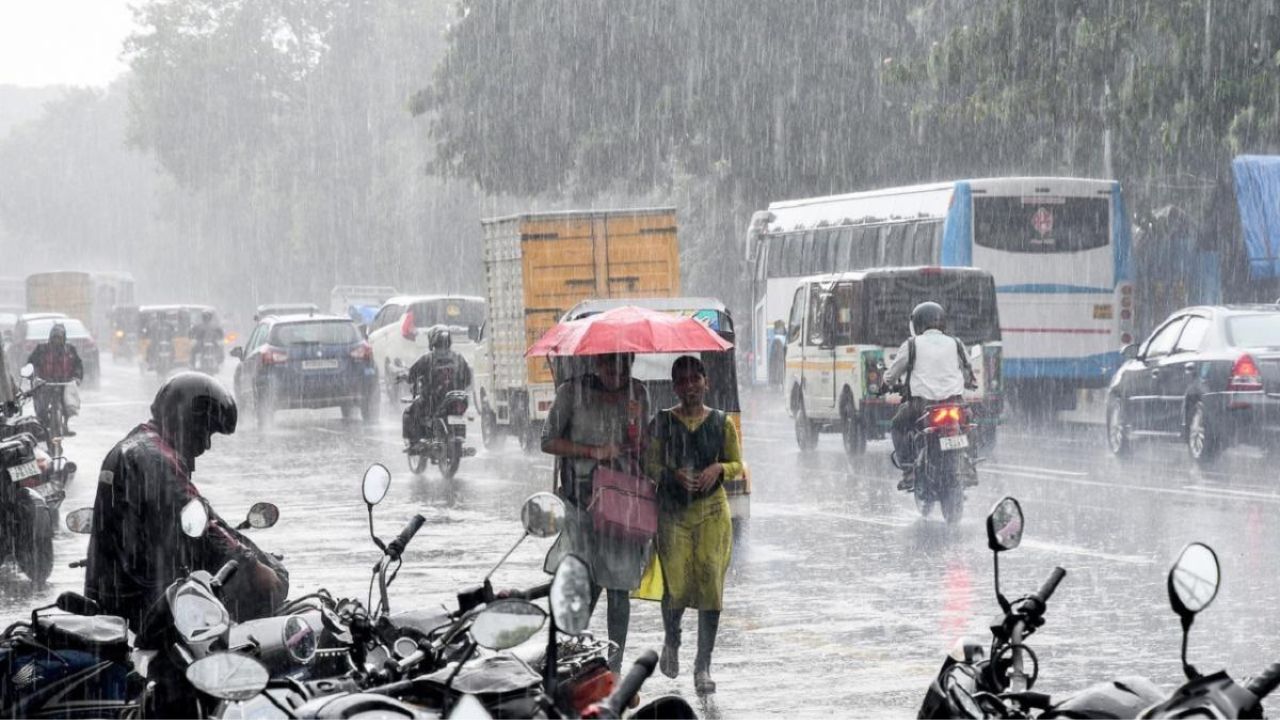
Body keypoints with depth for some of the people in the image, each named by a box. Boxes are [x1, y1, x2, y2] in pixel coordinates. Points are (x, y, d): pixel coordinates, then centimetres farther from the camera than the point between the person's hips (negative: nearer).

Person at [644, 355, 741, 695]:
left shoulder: (721, 422, 5)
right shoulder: (662, 422, 4)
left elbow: (737, 464, 11)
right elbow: (650, 463, 4)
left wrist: (719, 468, -10)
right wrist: (673, 474, -15)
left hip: (712, 510, 1)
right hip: (673, 511, -1)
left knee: (711, 585, -6)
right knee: (676, 585, -7)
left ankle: (703, 666, 1)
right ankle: (671, 643, 26)